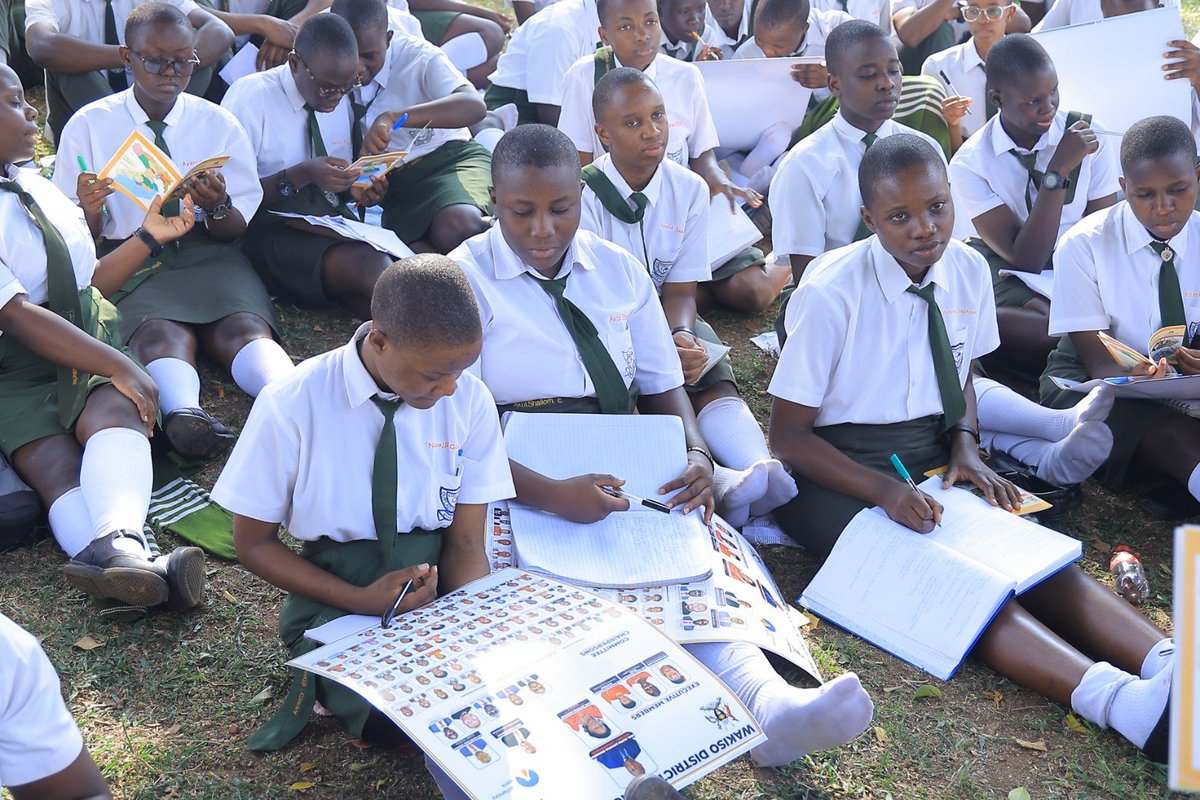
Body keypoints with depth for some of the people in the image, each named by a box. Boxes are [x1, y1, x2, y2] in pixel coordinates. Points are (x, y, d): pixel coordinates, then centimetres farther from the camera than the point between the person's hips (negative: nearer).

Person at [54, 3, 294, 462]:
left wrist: (216, 207, -16)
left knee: (242, 325, -31)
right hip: (125, 262, -1)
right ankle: (183, 413, -61)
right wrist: (89, 212, -19)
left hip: (207, 253, 1)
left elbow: (236, 230, 8)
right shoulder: (87, 126, 7)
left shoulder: (218, 123, 11)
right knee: (160, 334, -34)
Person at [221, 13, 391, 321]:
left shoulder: (341, 100, 14)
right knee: (367, 264, -34)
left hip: (333, 219, 6)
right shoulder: (251, 96, -6)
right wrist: (301, 176, -20)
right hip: (268, 226, -6)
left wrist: (355, 189, 0)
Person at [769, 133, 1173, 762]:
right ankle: (1121, 701, -50)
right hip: (836, 470, -6)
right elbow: (788, 437, -11)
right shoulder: (830, 295, -17)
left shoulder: (968, 271, -1)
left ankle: (1172, 665, -40)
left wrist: (965, 446, -3)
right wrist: (884, 490, -23)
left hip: (930, 455, 6)